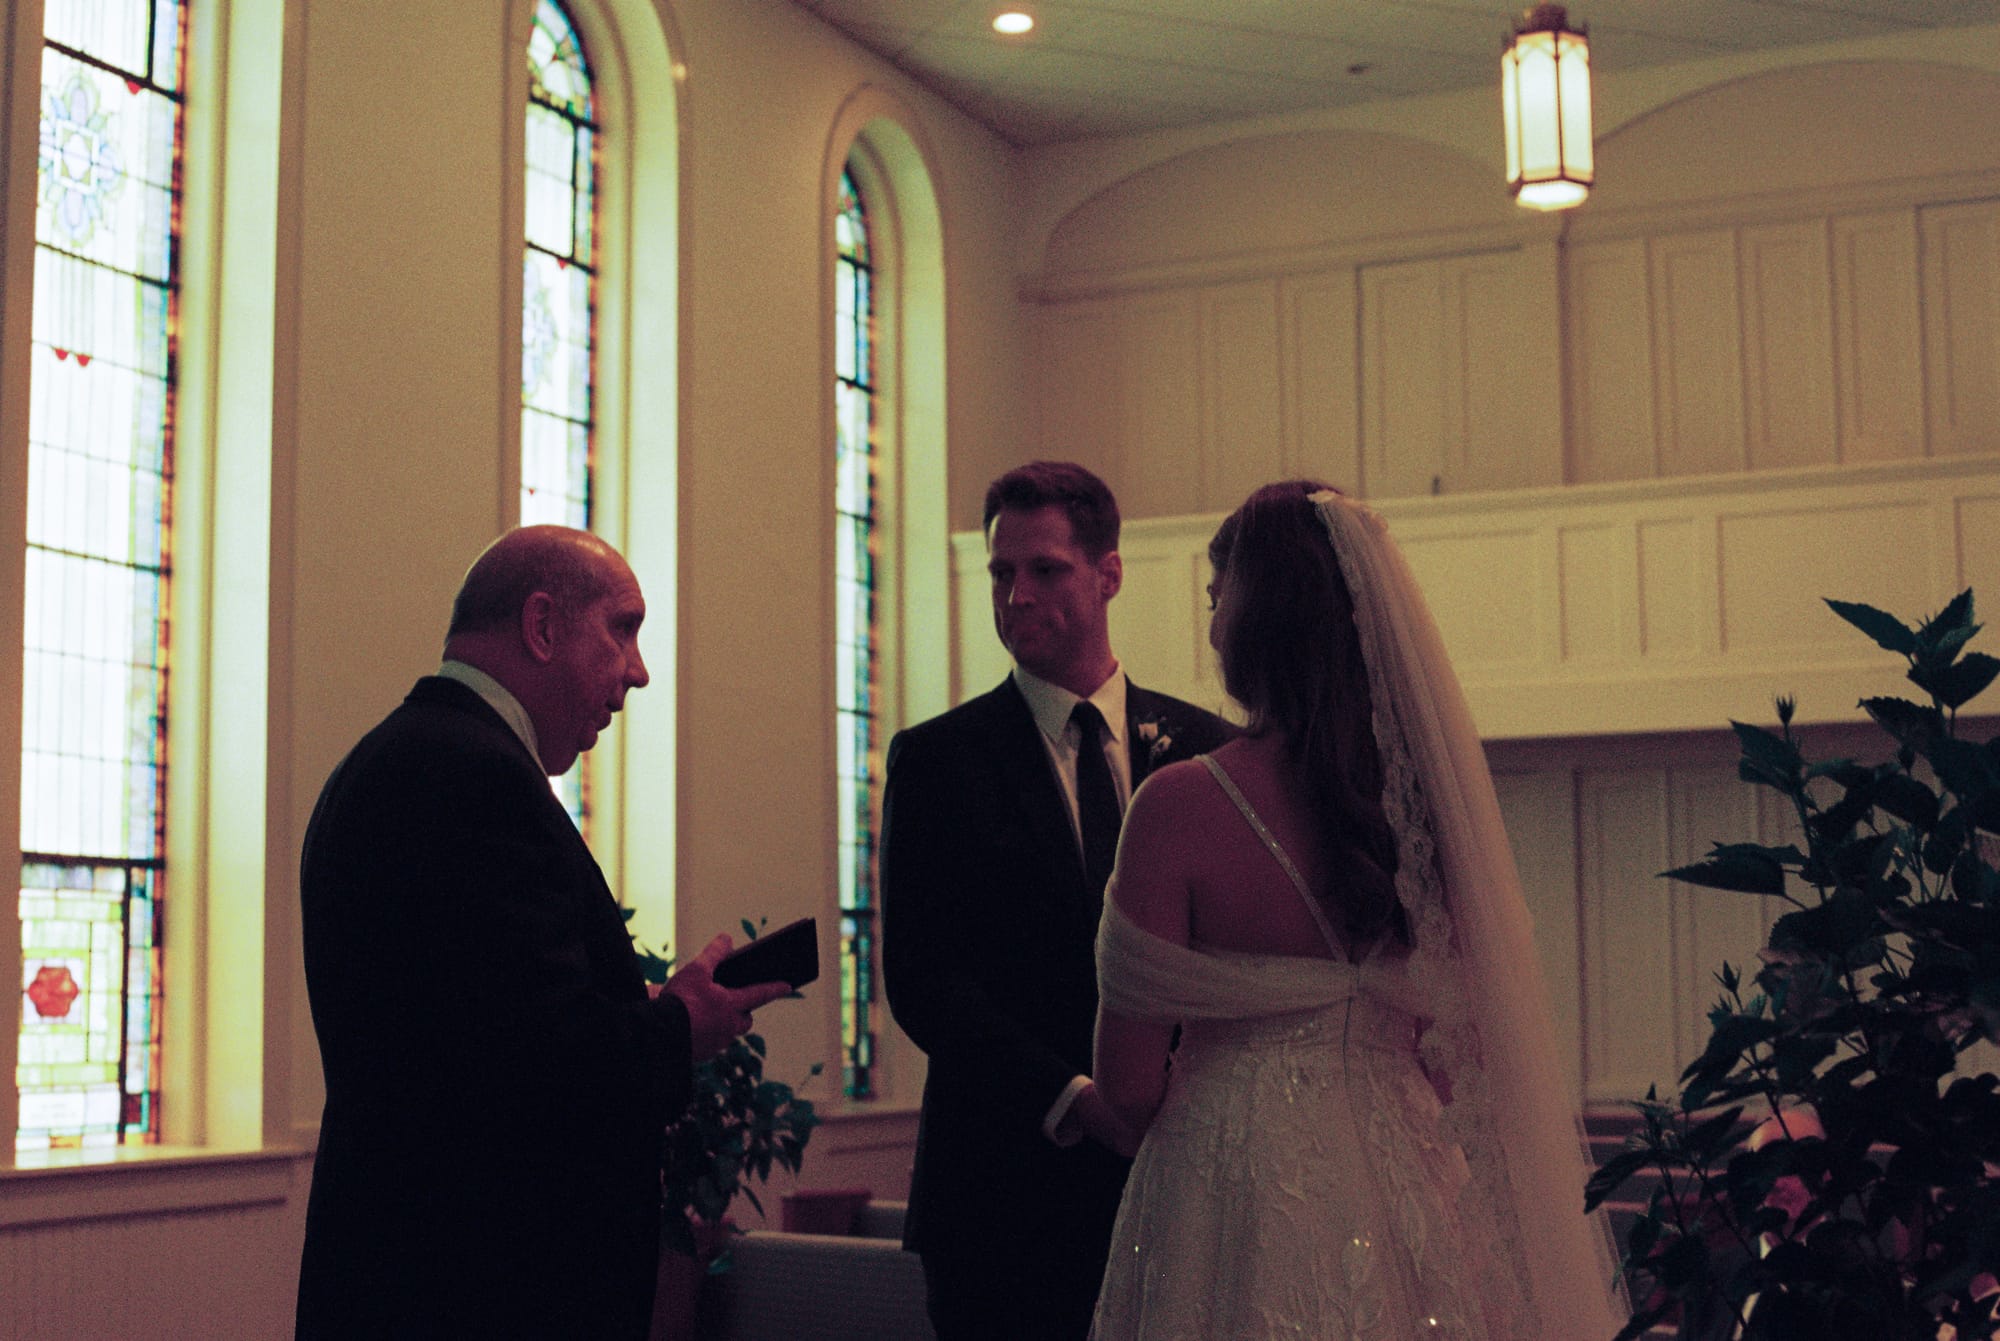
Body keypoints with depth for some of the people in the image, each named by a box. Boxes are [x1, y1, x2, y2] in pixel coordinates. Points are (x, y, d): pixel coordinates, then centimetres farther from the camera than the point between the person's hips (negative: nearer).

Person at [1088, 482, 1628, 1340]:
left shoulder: (1182, 807, -16)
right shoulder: (1428, 792, -3)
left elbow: (1129, 1083, -12)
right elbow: (1465, 1046, 5)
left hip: (1240, 1200, -4)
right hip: (1407, 1182, 4)